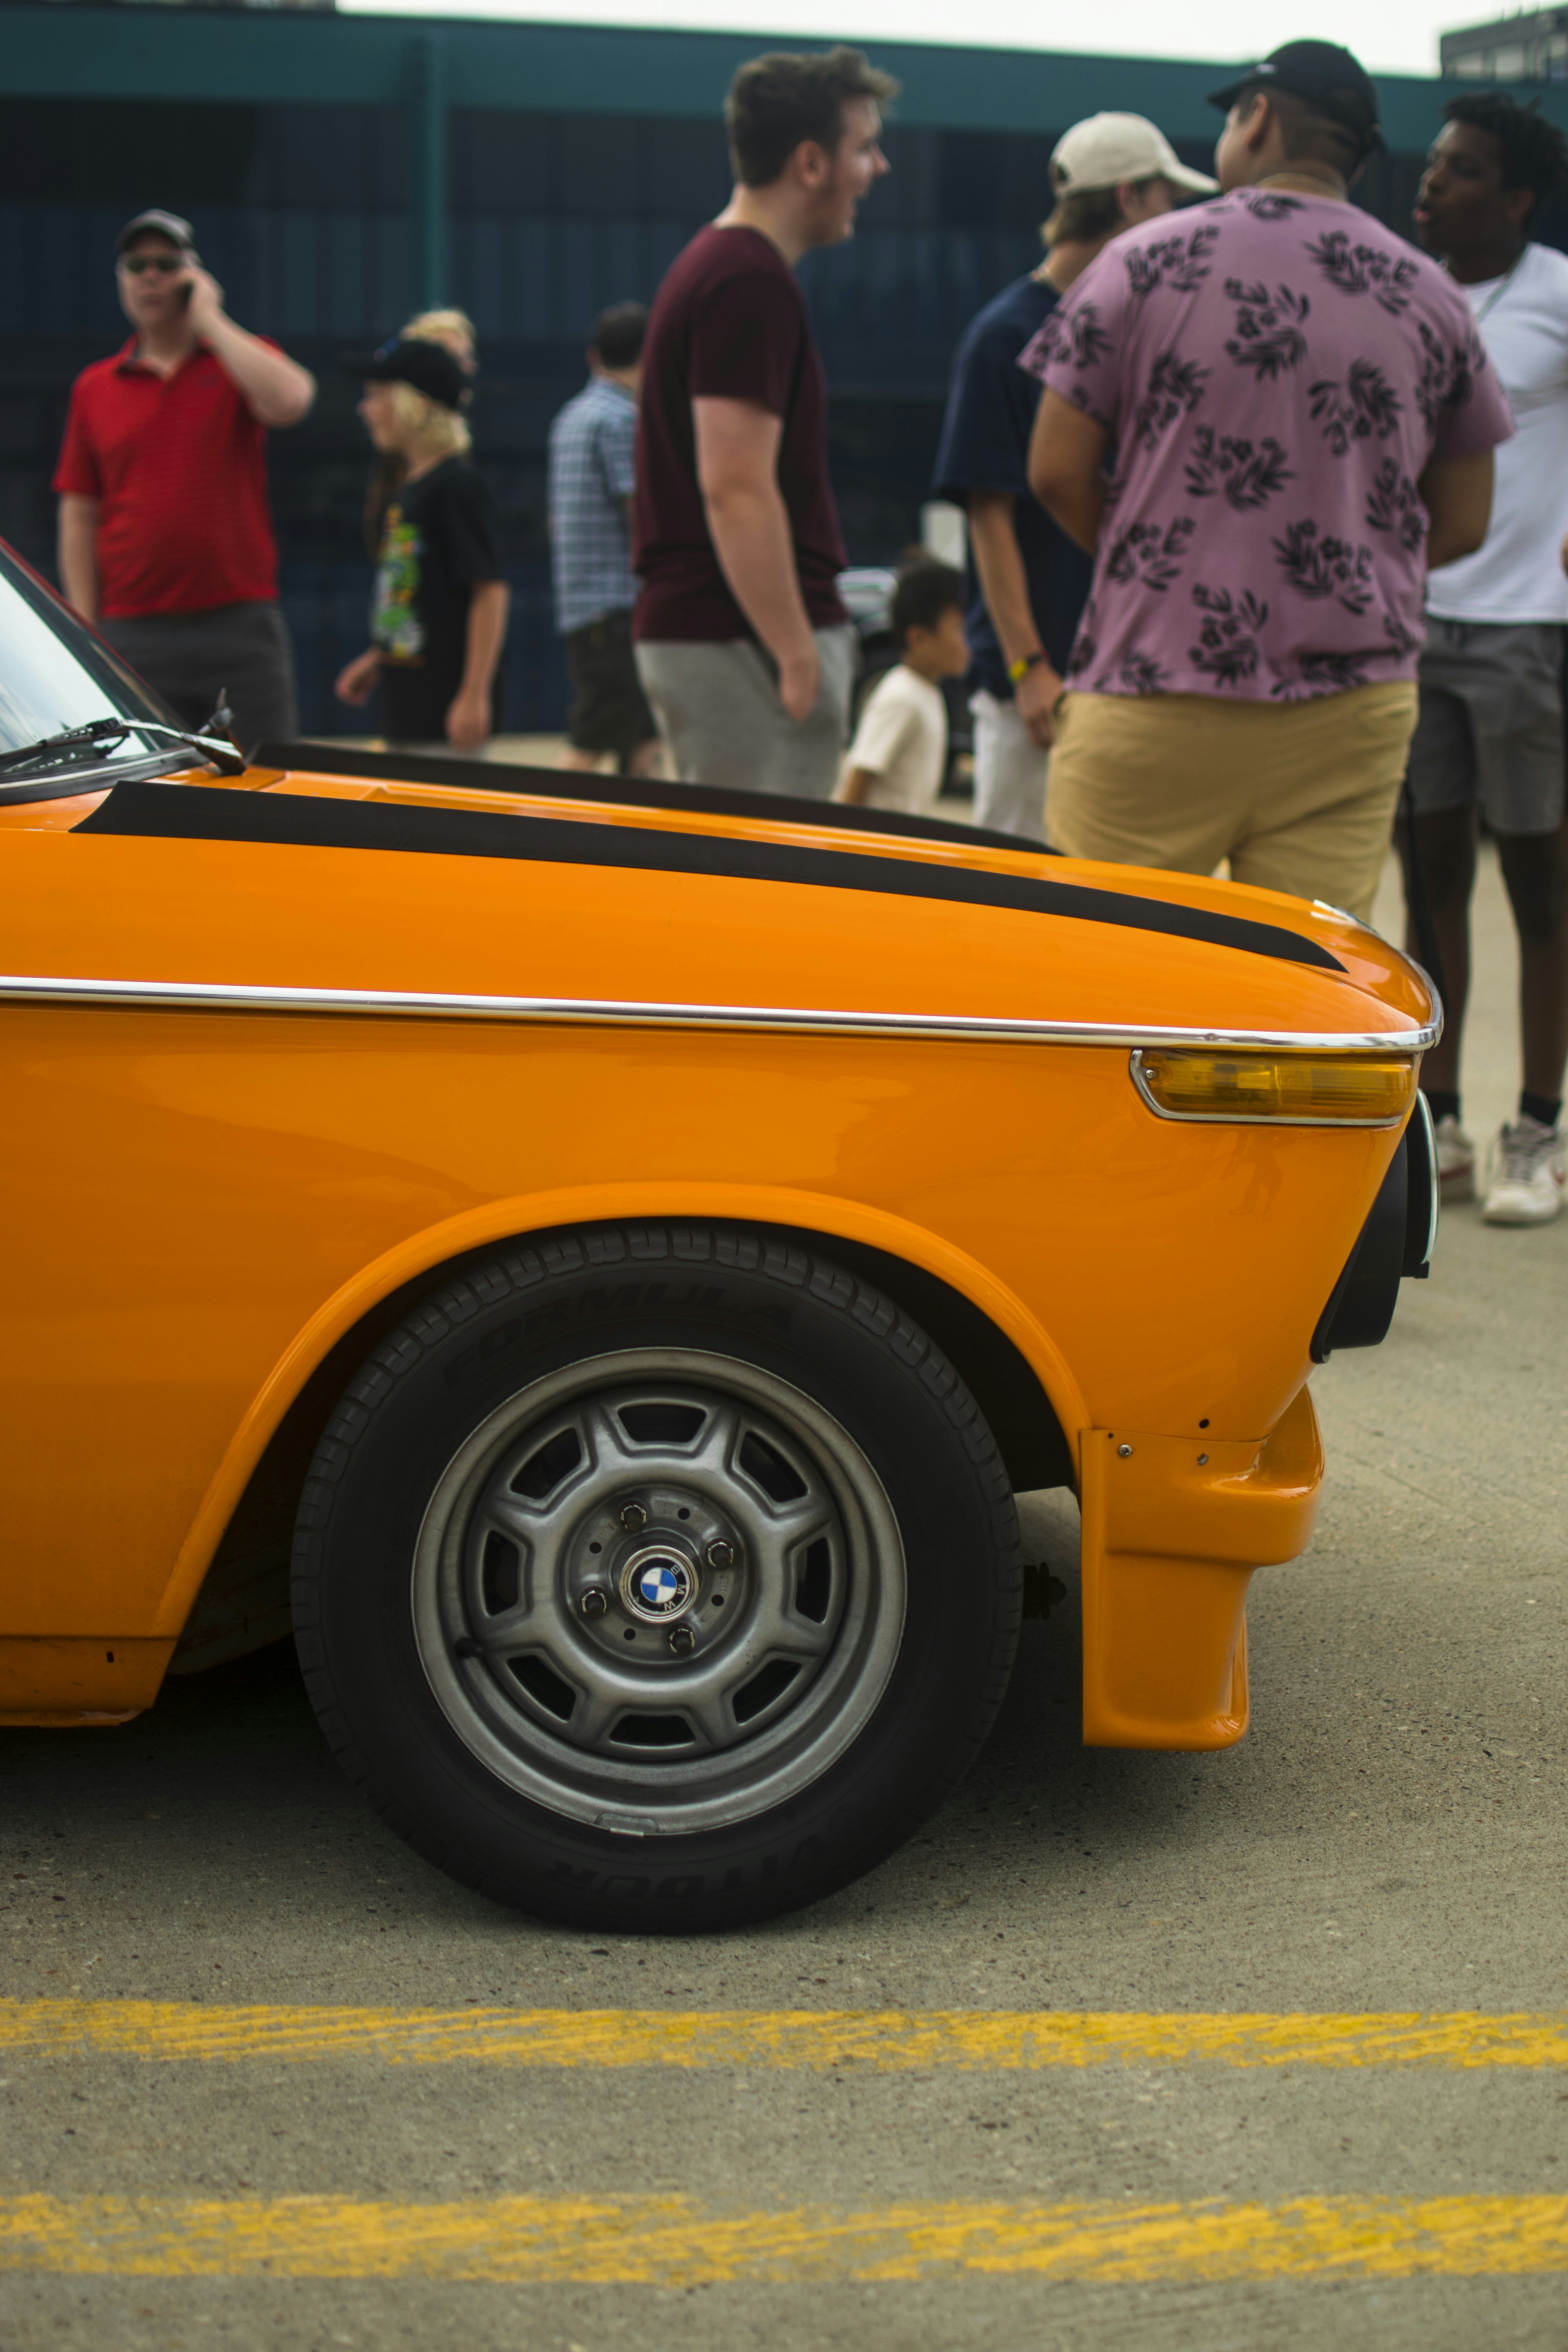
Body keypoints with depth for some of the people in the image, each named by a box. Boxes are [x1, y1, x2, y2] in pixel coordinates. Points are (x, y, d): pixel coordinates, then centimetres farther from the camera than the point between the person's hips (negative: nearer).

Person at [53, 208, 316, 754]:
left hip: (239, 631, -2)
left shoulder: (241, 358, 7)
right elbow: (79, 519, 11)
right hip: (132, 637, 2)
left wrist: (208, 319, -8)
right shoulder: (94, 387, 12)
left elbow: (289, 401, -18)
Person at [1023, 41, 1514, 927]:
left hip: (1157, 698, -3)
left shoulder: (1148, 261, -1)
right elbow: (1463, 524, 12)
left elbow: (1058, 472, 1)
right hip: (1355, 717, 3)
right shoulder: (1433, 298, 7)